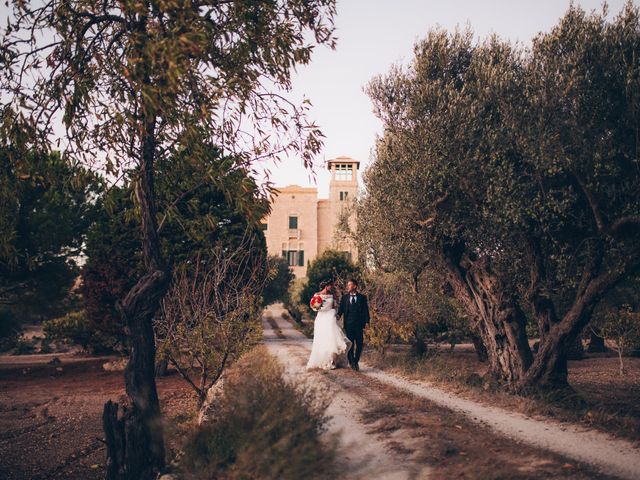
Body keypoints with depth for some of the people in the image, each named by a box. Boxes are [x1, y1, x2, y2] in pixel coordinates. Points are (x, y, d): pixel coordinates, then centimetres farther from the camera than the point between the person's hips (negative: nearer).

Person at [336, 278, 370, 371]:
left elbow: (366, 310, 2)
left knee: (359, 344, 2)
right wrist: (338, 315, -17)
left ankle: (356, 361, 17)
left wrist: (367, 322, -8)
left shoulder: (362, 297, 5)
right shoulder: (344, 297, 9)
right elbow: (341, 309, 4)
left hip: (359, 325, 0)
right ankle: (351, 362, 14)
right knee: (350, 344, 1)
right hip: (348, 324, 0)